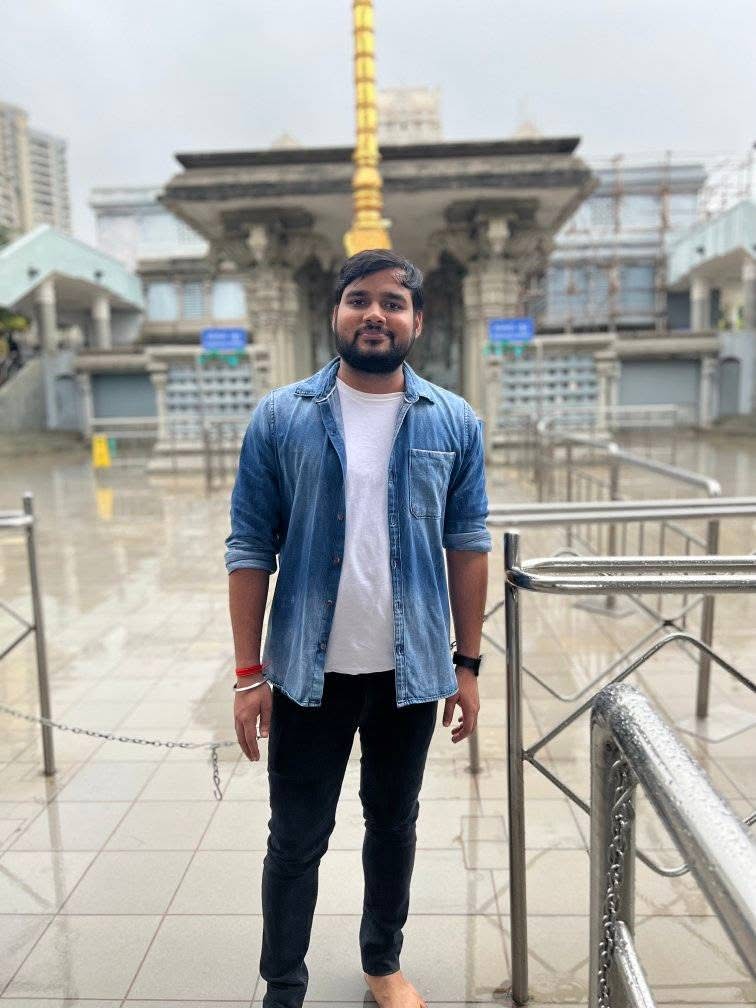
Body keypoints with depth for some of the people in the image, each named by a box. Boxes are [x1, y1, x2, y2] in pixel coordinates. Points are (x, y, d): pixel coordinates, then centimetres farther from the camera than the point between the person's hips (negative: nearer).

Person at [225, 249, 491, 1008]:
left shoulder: (454, 422, -2)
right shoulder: (280, 417, -6)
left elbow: (467, 547, 1)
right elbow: (250, 548, -5)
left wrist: (467, 664, 1)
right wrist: (249, 673, -7)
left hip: (411, 669, 2)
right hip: (309, 670, -1)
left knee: (393, 824, 20)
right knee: (296, 839, 13)